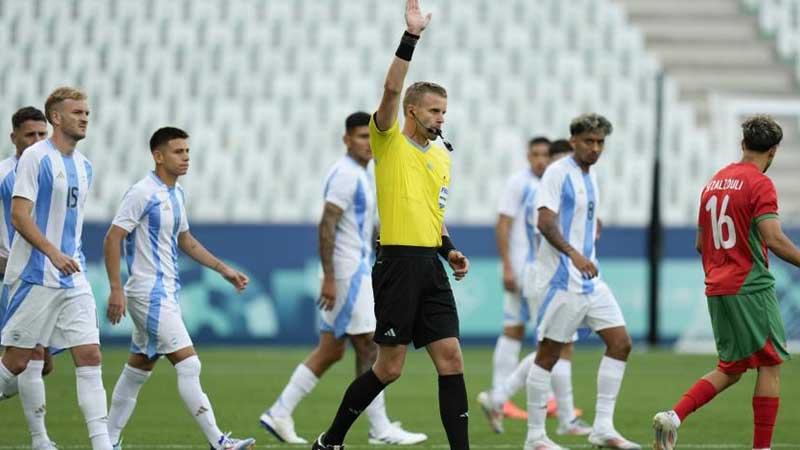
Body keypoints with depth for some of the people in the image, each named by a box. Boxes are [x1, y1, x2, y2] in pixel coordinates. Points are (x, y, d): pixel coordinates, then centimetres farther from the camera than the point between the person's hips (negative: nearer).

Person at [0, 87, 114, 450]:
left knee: (89, 357, -4)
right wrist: (54, 253, -25)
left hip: (73, 279, 7)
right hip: (35, 277, -7)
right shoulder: (36, 157, -9)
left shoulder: (83, 165, 14)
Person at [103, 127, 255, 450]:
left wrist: (224, 269, 21)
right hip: (149, 292, -9)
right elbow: (112, 239, -16)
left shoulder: (177, 194, 13)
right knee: (188, 365, -13)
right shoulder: (142, 193, -14)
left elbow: (185, 240, 26)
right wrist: (116, 290, -21)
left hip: (166, 292, 9)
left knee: (139, 368, 13)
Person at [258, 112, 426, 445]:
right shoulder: (345, 174, -14)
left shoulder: (362, 175, 17)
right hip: (347, 272, -10)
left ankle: (279, 414, 11)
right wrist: (329, 278, -23)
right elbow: (327, 226, -19)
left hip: (356, 270, 10)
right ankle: (381, 430, -3)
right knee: (368, 346, -6)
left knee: (331, 351, 10)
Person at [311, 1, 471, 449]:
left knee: (451, 358, -2)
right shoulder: (390, 142, -3)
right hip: (399, 262, -6)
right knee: (390, 367, -2)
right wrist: (411, 37, -26)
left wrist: (450, 250, 10)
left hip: (431, 266, 6)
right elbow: (391, 91, -20)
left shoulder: (443, 157, 16)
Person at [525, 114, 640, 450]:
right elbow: (545, 222, -21)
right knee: (549, 353, -3)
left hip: (589, 280, 9)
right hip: (562, 280, -9)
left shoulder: (589, 176, 16)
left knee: (620, 343, 2)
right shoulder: (558, 173, -11)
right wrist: (574, 254, -31)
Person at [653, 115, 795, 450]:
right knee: (770, 365, 2)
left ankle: (674, 416, -3)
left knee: (731, 368, 14)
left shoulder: (714, 183, 13)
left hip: (716, 289, 8)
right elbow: (773, 238, -21)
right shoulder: (760, 184, -10)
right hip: (751, 288, -8)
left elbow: (700, 244, 20)